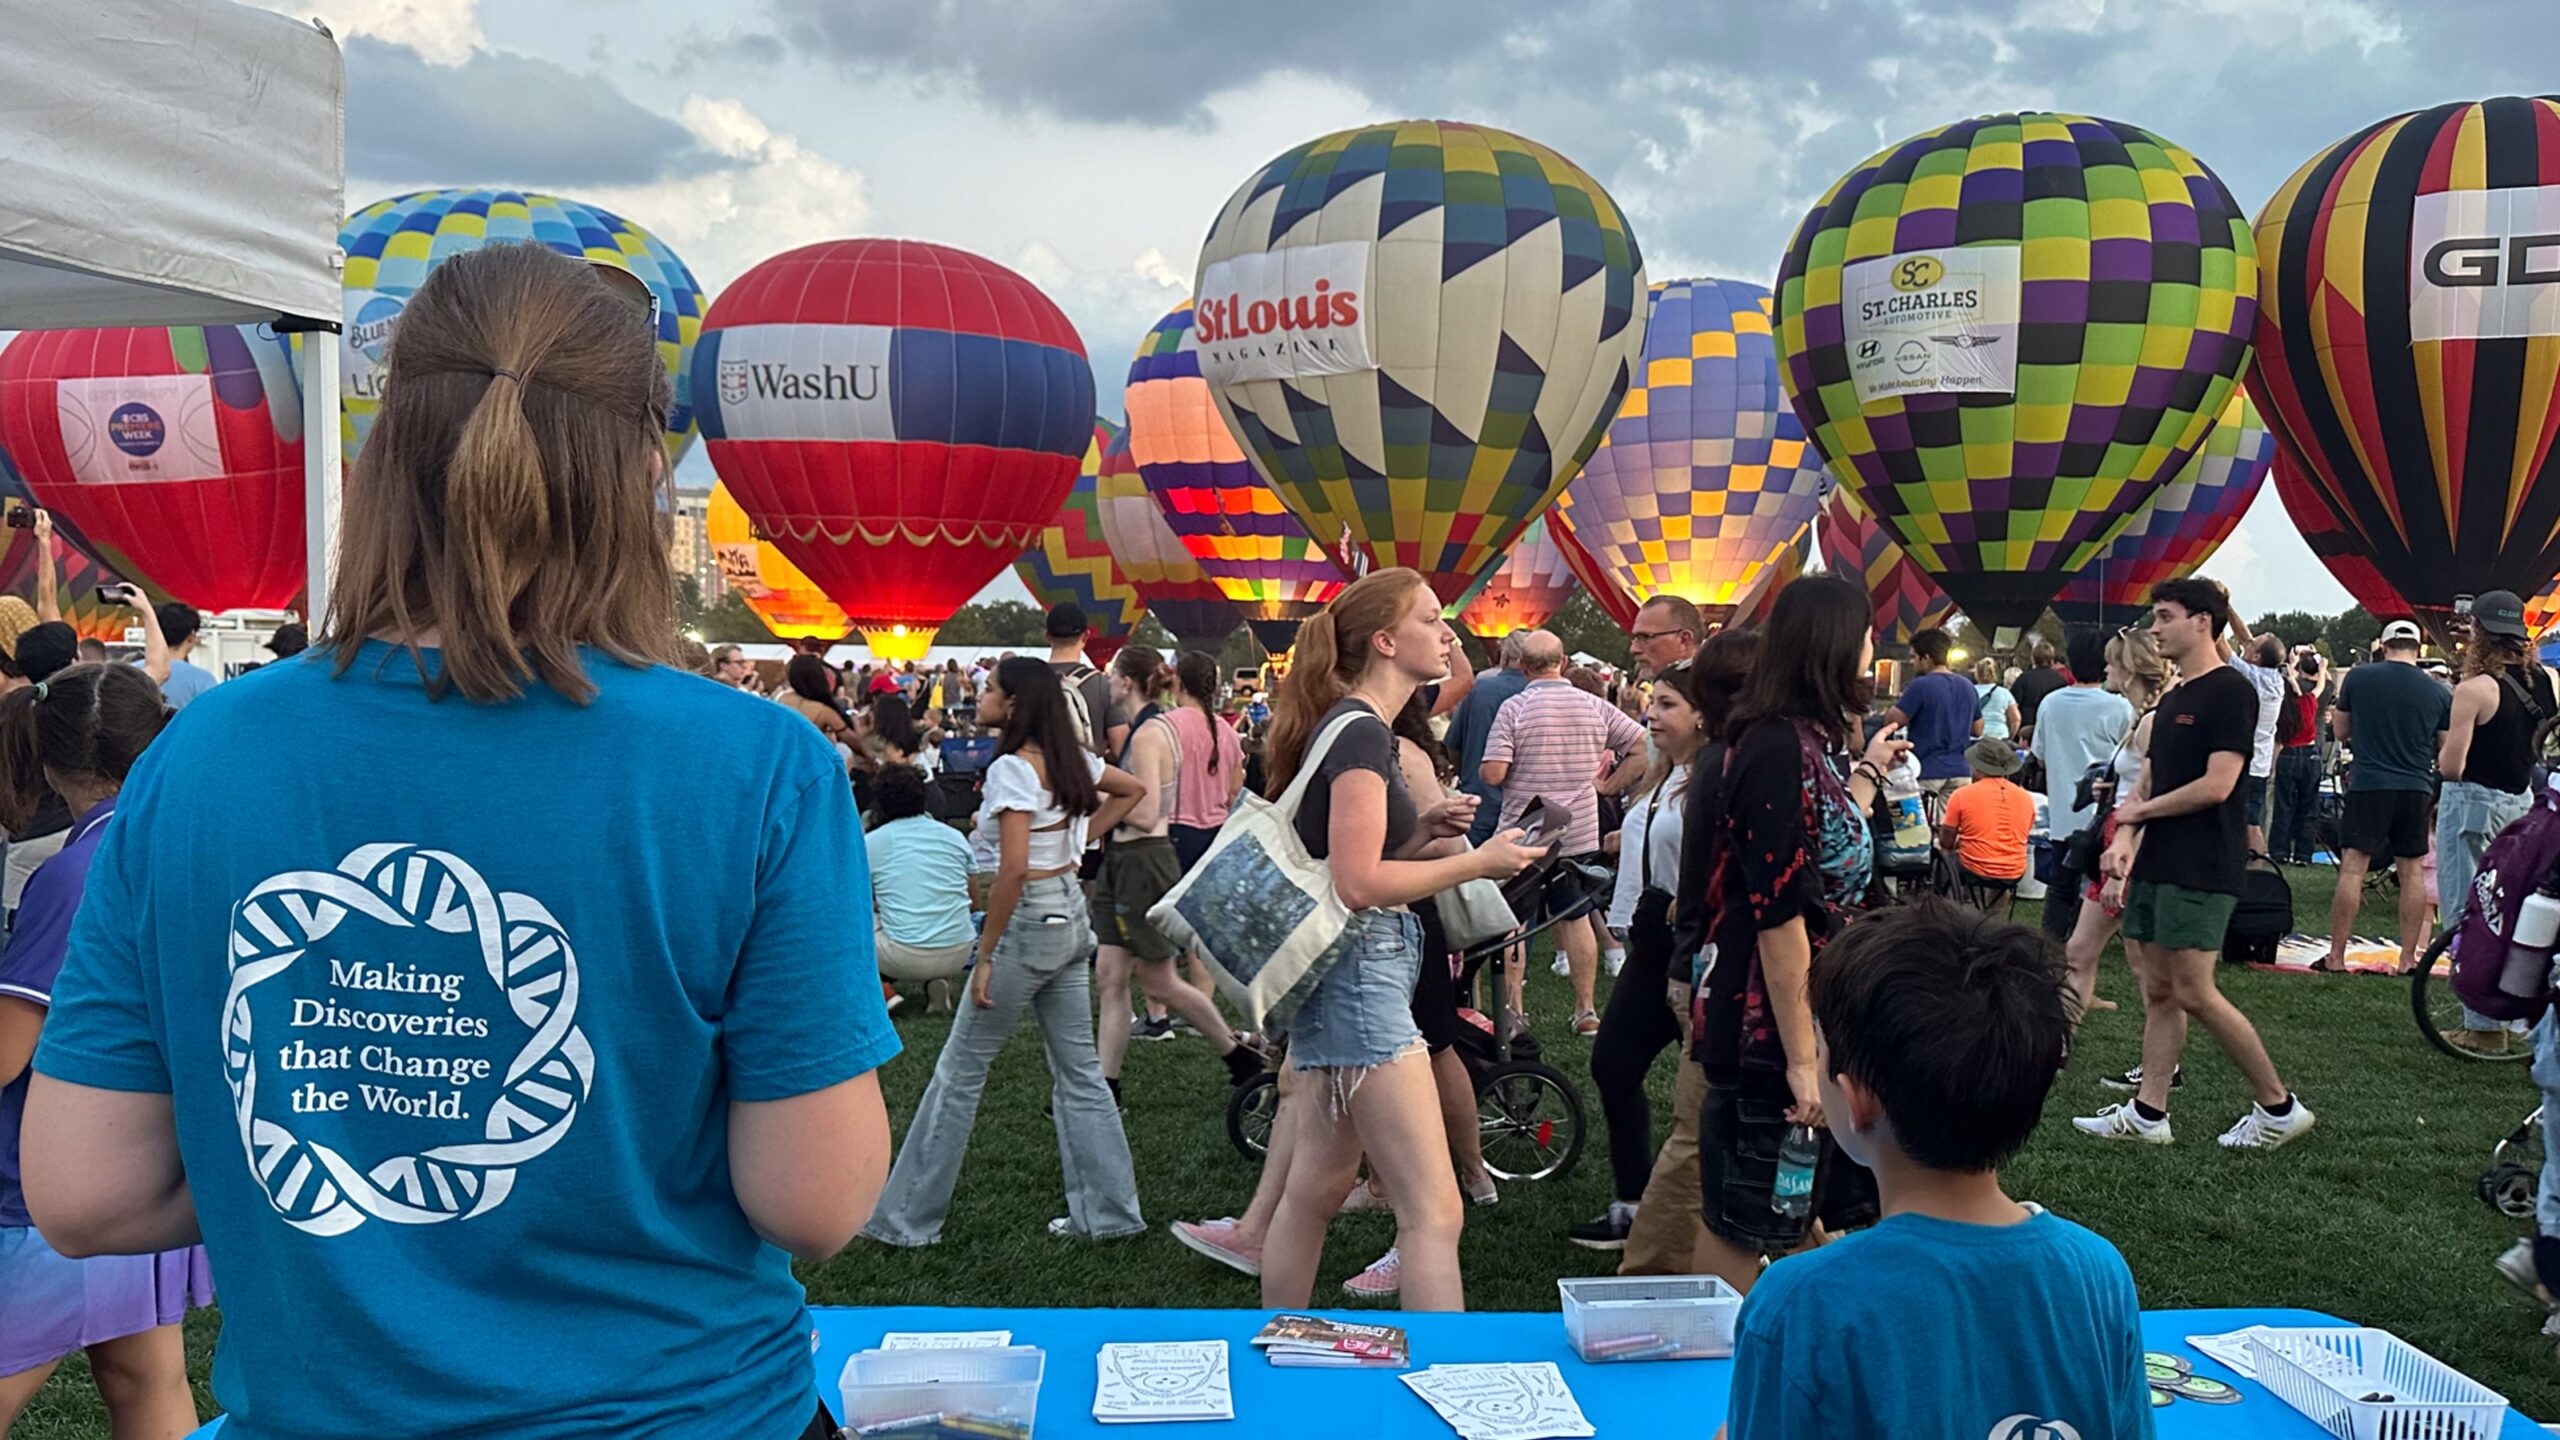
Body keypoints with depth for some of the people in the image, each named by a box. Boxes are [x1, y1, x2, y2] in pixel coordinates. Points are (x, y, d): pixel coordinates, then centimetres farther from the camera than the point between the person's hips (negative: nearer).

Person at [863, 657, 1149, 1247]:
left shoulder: (1012, 768, -18)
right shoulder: (1070, 758, 6)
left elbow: (1014, 869, -25)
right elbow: (1133, 789, 23)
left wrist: (986, 955, -19)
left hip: (1028, 921, -8)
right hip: (1070, 915, 8)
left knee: (960, 1072, 2)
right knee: (1079, 1070, 13)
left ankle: (908, 1218, 11)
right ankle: (1108, 1211, 18)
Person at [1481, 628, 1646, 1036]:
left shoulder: (1514, 708, -11)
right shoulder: (1595, 706, 1)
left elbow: (1493, 773, -17)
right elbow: (1643, 746, 4)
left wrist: (1521, 770, 5)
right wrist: (1605, 782, 8)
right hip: (1581, 831, 3)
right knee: (1577, 917, 13)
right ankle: (1586, 1010, 16)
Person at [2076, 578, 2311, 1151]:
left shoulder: (2231, 692, -11)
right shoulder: (2171, 700, 18)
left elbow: (2216, 785, -18)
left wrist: (2140, 809, -6)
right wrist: (2124, 839, 1)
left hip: (2202, 869, -9)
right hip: (2158, 863, 9)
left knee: (2194, 993, -8)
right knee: (2158, 991, 9)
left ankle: (2278, 1106, 6)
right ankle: (2148, 1112, 14)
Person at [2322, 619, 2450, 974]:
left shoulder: (2358, 677, -3)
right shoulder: (2439, 692, 1)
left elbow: (2341, 733, 7)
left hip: (2368, 784, -2)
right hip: (2417, 788, 2)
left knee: (2352, 868, -2)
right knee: (2412, 871, 9)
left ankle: (2336, 956, -2)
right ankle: (2408, 958, 12)